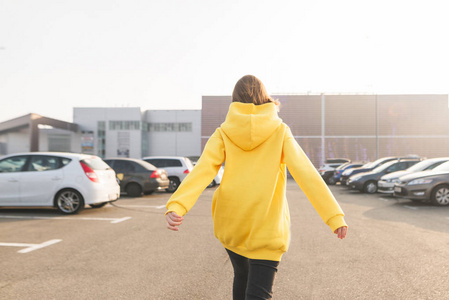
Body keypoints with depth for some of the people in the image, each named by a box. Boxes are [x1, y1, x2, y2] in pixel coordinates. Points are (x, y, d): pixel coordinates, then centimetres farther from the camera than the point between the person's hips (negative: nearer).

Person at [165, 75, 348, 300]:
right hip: (267, 228, -2)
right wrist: (334, 215, -15)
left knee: (242, 276, 28)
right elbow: (305, 173, -12)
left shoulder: (224, 133, 0)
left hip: (230, 223, 3)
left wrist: (176, 206, -26)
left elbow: (202, 171, -16)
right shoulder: (279, 132, -1)